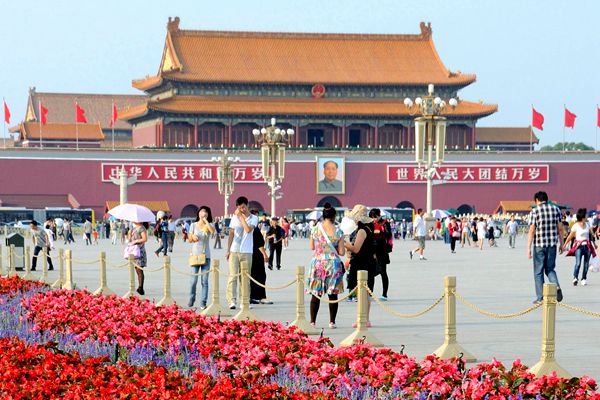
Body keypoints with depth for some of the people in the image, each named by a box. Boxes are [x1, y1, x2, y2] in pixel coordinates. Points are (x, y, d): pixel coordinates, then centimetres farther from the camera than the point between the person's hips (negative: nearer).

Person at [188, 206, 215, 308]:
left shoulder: (209, 225, 4)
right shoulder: (193, 225, 7)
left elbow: (212, 231, -19)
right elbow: (189, 239, 10)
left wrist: (205, 220, -13)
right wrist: (193, 237, -13)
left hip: (206, 256, -1)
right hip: (195, 255, 1)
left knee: (204, 281, -3)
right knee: (193, 280, -1)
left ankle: (203, 303, -2)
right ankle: (191, 299, 17)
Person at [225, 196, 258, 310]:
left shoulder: (253, 218, 2)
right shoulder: (234, 217, 10)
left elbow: (248, 229, -17)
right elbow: (231, 234, 11)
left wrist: (241, 216, -11)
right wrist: (228, 250, 5)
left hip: (246, 252, -1)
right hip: (234, 251, 1)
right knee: (233, 276, -7)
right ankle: (232, 301, -11)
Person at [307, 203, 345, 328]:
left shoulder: (315, 229, -3)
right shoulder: (338, 231, -6)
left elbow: (311, 247, 7)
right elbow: (341, 252, -4)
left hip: (317, 263, 1)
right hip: (333, 264, -1)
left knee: (316, 294, 6)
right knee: (333, 294, 6)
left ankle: (312, 322, 5)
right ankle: (332, 322, 8)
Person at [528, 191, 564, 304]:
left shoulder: (534, 211, -7)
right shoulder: (556, 209, 4)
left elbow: (531, 231, -10)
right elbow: (560, 228, 6)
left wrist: (529, 248, -8)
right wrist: (561, 243, 15)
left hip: (539, 245, -3)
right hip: (552, 244, 3)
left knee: (538, 272, 6)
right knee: (550, 269, 16)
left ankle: (540, 297, 6)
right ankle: (557, 287, -10)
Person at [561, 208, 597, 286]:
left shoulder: (587, 224, 9)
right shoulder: (575, 226, -6)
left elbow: (592, 233, 23)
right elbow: (570, 237, -3)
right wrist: (564, 245, -5)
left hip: (587, 246, 5)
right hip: (579, 246, -5)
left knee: (586, 264, 5)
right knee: (578, 263, -18)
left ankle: (584, 279, 14)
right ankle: (575, 278, -25)